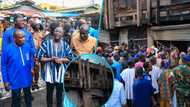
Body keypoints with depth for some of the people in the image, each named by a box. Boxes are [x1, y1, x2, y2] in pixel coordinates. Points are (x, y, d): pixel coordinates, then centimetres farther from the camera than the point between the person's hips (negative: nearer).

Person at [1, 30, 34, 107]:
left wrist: (32, 67, -4)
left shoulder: (28, 46, -7)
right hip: (15, 80, -3)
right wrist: (5, 81, -8)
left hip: (27, 79, 3)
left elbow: (32, 58, 11)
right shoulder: (7, 49, -15)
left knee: (28, 97, 23)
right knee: (16, 100, 14)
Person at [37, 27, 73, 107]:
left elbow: (70, 57, 1)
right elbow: (40, 57, -7)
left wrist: (61, 60, -14)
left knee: (60, 93, 15)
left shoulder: (65, 44, 3)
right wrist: (51, 59, -18)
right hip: (50, 72, -2)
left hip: (61, 73, 2)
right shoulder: (46, 43, -5)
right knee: (49, 93, 13)